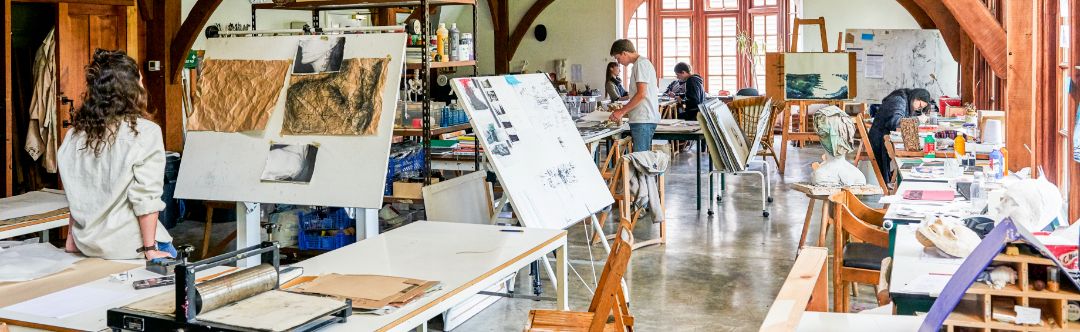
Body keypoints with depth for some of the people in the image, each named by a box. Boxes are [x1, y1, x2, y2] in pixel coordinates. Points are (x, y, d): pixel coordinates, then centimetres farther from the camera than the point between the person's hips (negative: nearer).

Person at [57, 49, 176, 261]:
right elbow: (146, 199, -16)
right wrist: (150, 250, -11)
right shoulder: (145, 133, -14)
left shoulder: (76, 133, 4)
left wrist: (72, 240, 20)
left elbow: (75, 197, 11)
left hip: (86, 244, 6)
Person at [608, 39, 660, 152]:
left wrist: (622, 111, -13)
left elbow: (641, 94, -18)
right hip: (643, 119, 10)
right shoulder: (642, 63, 21)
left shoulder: (641, 64, -10)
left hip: (643, 120, -10)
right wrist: (623, 110, 18)